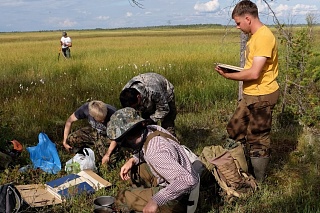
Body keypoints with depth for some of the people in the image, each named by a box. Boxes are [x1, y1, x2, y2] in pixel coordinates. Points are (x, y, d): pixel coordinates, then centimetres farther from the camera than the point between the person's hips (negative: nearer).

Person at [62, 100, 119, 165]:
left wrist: (107, 154, -26)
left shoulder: (112, 113, -34)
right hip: (94, 131, 3)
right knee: (71, 139, -15)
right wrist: (65, 141, -9)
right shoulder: (86, 108, -26)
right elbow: (69, 121, -11)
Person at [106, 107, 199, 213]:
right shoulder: (152, 129, -6)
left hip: (177, 198, -9)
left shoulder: (154, 152, -32)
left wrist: (156, 201, -30)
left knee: (122, 198, -9)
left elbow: (189, 180, -37)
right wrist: (132, 160, -3)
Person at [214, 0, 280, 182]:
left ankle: (259, 182, 18)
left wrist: (228, 75, -14)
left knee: (258, 139, 2)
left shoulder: (264, 37, -20)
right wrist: (233, 70, 3)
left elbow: (254, 73, -25)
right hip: (251, 95, 10)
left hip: (262, 96, -10)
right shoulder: (255, 36, 11)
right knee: (235, 129, 17)